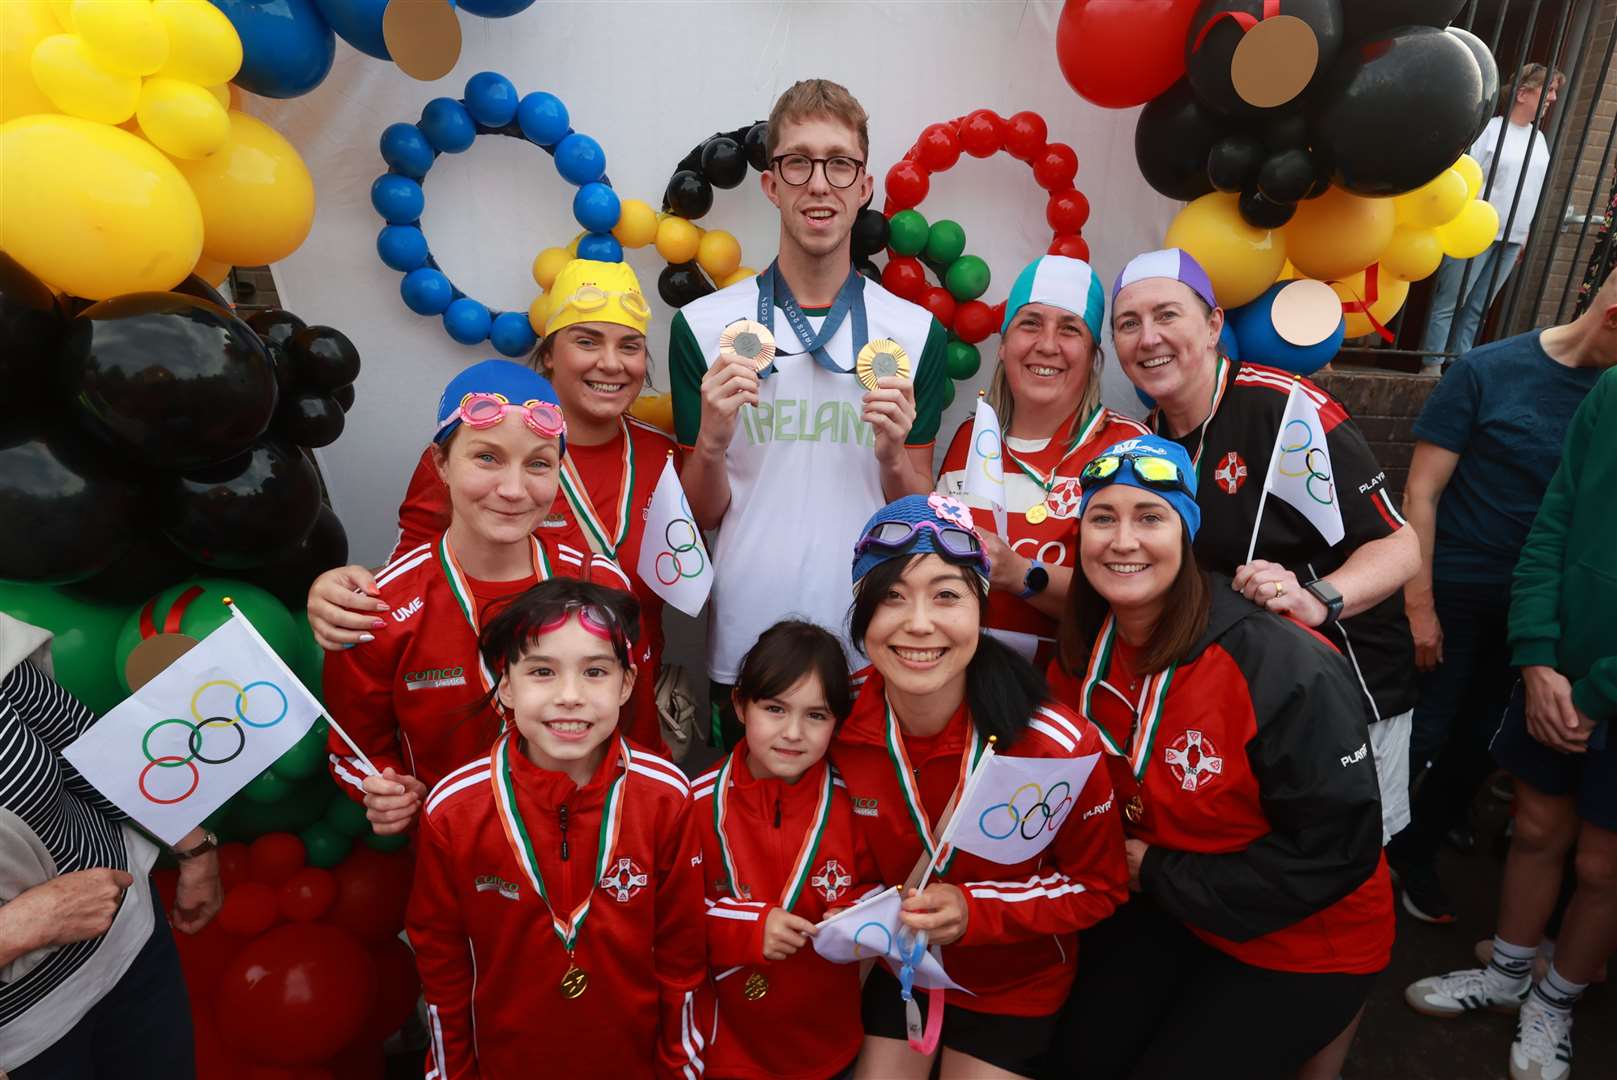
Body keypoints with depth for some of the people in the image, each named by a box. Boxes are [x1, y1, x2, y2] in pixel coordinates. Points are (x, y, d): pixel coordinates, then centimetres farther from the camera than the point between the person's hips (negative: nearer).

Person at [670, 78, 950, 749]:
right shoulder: (702, 327, -1)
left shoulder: (917, 333, 1)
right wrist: (712, 441, -17)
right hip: (744, 649, 0)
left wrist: (894, 456, -15)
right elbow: (701, 514, 1)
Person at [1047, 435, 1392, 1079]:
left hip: (1307, 945, -4)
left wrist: (1162, 878, -18)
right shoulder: (1081, 657, -9)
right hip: (1161, 908, 5)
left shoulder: (1284, 667, -27)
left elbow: (1338, 849, -23)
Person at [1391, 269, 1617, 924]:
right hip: (1456, 595, -4)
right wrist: (1419, 604, -12)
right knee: (1418, 740, 4)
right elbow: (1422, 490, -10)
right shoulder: (1489, 371, -10)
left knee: (1478, 745, 14)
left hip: (1537, 607, 4)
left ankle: (1416, 853, 34)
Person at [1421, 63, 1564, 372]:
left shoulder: (1539, 139, 17)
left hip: (1512, 237, 6)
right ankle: (1431, 366, -5)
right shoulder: (1491, 128, -4)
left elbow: (1534, 190, 21)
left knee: (1477, 309, 6)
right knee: (1448, 302, -8)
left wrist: (1525, 231, 19)